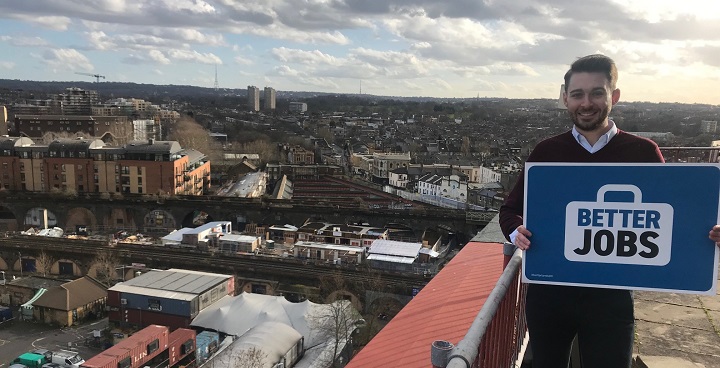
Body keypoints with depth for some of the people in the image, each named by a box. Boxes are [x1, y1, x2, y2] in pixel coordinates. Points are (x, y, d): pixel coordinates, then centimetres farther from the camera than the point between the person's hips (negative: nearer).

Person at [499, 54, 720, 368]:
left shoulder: (643, 153, -2)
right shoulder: (546, 151, 0)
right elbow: (511, 208, 6)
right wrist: (516, 232, -16)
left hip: (611, 295, -1)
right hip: (548, 291, 2)